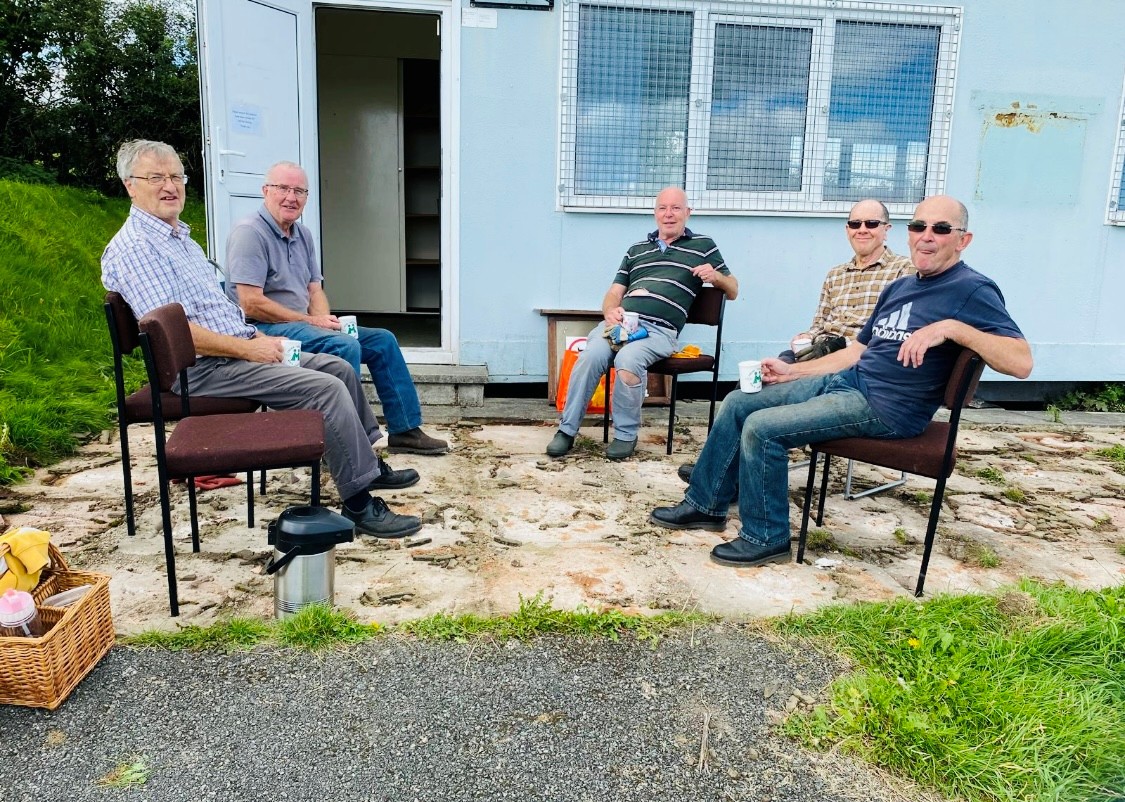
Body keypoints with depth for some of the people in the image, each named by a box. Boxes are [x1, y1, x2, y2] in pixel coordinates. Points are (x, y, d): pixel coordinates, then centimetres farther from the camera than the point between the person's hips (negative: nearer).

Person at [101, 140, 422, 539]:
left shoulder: (180, 236, 19)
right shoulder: (133, 248, -13)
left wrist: (259, 339, 6)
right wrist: (248, 348, -20)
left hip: (237, 351, 10)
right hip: (205, 369, -10)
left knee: (339, 367, 8)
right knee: (326, 388, -21)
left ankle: (367, 462, 19)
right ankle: (359, 503, -16)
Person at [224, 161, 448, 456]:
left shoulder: (303, 235, 16)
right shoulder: (249, 233, -12)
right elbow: (251, 304, -20)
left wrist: (325, 319, -8)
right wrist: (310, 321, -16)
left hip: (301, 325, 9)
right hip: (266, 331, -9)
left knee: (382, 340, 4)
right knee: (346, 347, -31)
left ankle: (404, 430, 8)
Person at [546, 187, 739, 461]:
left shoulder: (703, 246, 18)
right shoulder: (636, 250, 27)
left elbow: (733, 290, 20)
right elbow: (613, 294, 21)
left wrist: (715, 276, -4)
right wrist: (610, 311, -3)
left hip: (660, 329, -3)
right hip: (620, 322, 3)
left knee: (628, 360, -35)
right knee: (591, 356, -28)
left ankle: (626, 434, -15)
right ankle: (567, 430, -15)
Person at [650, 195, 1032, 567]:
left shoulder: (972, 290, -9)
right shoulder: (900, 287, 16)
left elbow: (1021, 363, -20)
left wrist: (952, 327, -30)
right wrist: (792, 372, 15)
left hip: (885, 408, -9)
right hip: (845, 380, 9)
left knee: (761, 428, -20)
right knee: (737, 403, 6)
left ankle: (766, 538, -2)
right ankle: (706, 504, 17)